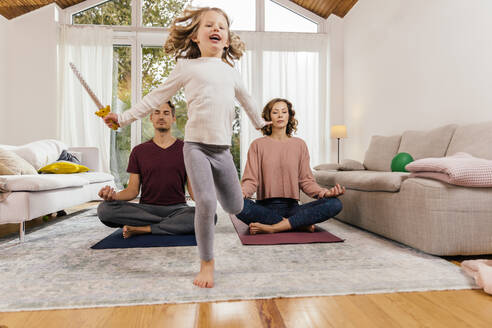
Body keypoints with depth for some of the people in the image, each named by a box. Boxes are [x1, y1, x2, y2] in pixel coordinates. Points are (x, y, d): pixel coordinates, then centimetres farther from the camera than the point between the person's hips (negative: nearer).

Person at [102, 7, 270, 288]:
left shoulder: (231, 71, 15)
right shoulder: (187, 67, 6)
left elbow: (246, 99, 32)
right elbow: (157, 98, 11)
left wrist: (260, 123, 43)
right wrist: (124, 117, 9)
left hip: (223, 149, 4)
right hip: (196, 146, -3)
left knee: (235, 207, 7)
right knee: (206, 203, -15)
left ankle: (215, 182, 41)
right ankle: (207, 263, 6)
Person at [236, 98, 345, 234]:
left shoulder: (299, 145, 11)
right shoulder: (258, 145, 6)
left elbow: (306, 180, 7)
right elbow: (251, 180, -1)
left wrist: (324, 192, -13)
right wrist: (242, 192, -24)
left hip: (292, 207, 2)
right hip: (265, 207, -1)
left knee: (335, 204, -21)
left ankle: (273, 227, -26)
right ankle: (300, 225, -20)